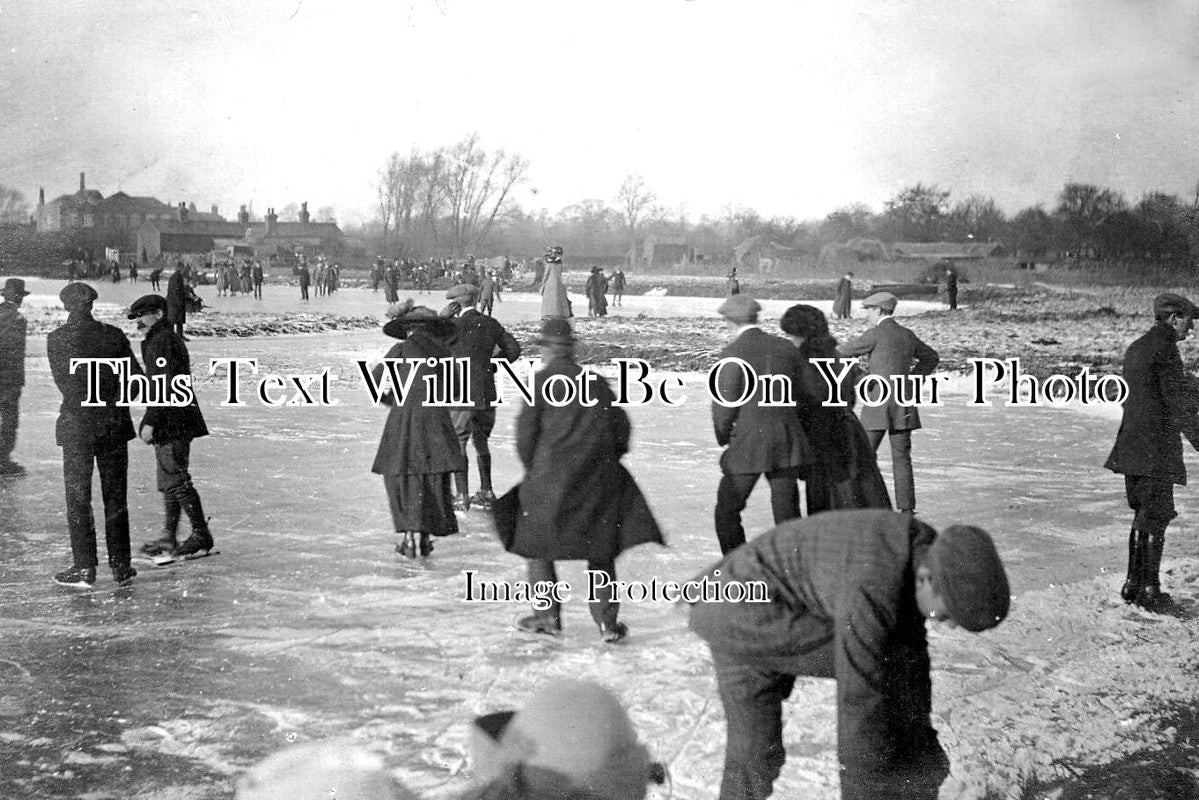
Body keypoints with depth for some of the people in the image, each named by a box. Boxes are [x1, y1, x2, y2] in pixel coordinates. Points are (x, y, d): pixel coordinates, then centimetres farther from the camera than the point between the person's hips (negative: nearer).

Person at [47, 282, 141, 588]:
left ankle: (85, 568, 6)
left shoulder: (56, 339, -6)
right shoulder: (113, 335, -1)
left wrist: (83, 403, 7)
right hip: (114, 424, 2)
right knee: (115, 496, 9)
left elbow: (64, 383, -7)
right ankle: (121, 567, 12)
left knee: (78, 497, 6)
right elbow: (136, 377, -1)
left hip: (76, 425, -2)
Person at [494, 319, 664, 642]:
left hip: (552, 476, -3)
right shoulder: (596, 381, 10)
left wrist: (532, 469, 9)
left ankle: (547, 615, 13)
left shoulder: (541, 381, -2)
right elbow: (620, 425, 9)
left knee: (536, 542, 13)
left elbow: (526, 430, -6)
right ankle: (607, 621, 7)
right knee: (600, 550, 11)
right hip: (600, 477, 4)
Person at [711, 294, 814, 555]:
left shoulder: (731, 355, -10)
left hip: (747, 444, -5)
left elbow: (724, 405, -9)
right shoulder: (787, 348, 5)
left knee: (727, 512, 8)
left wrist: (724, 438, 8)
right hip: (788, 443, 5)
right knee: (787, 514, 10)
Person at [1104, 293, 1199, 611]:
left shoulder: (1135, 349, 15)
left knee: (1143, 514, 16)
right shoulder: (1165, 349, -13)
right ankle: (1149, 589, 3)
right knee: (1156, 517, -2)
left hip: (1132, 445, 9)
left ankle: (1133, 583, 20)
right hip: (1157, 447, -9)